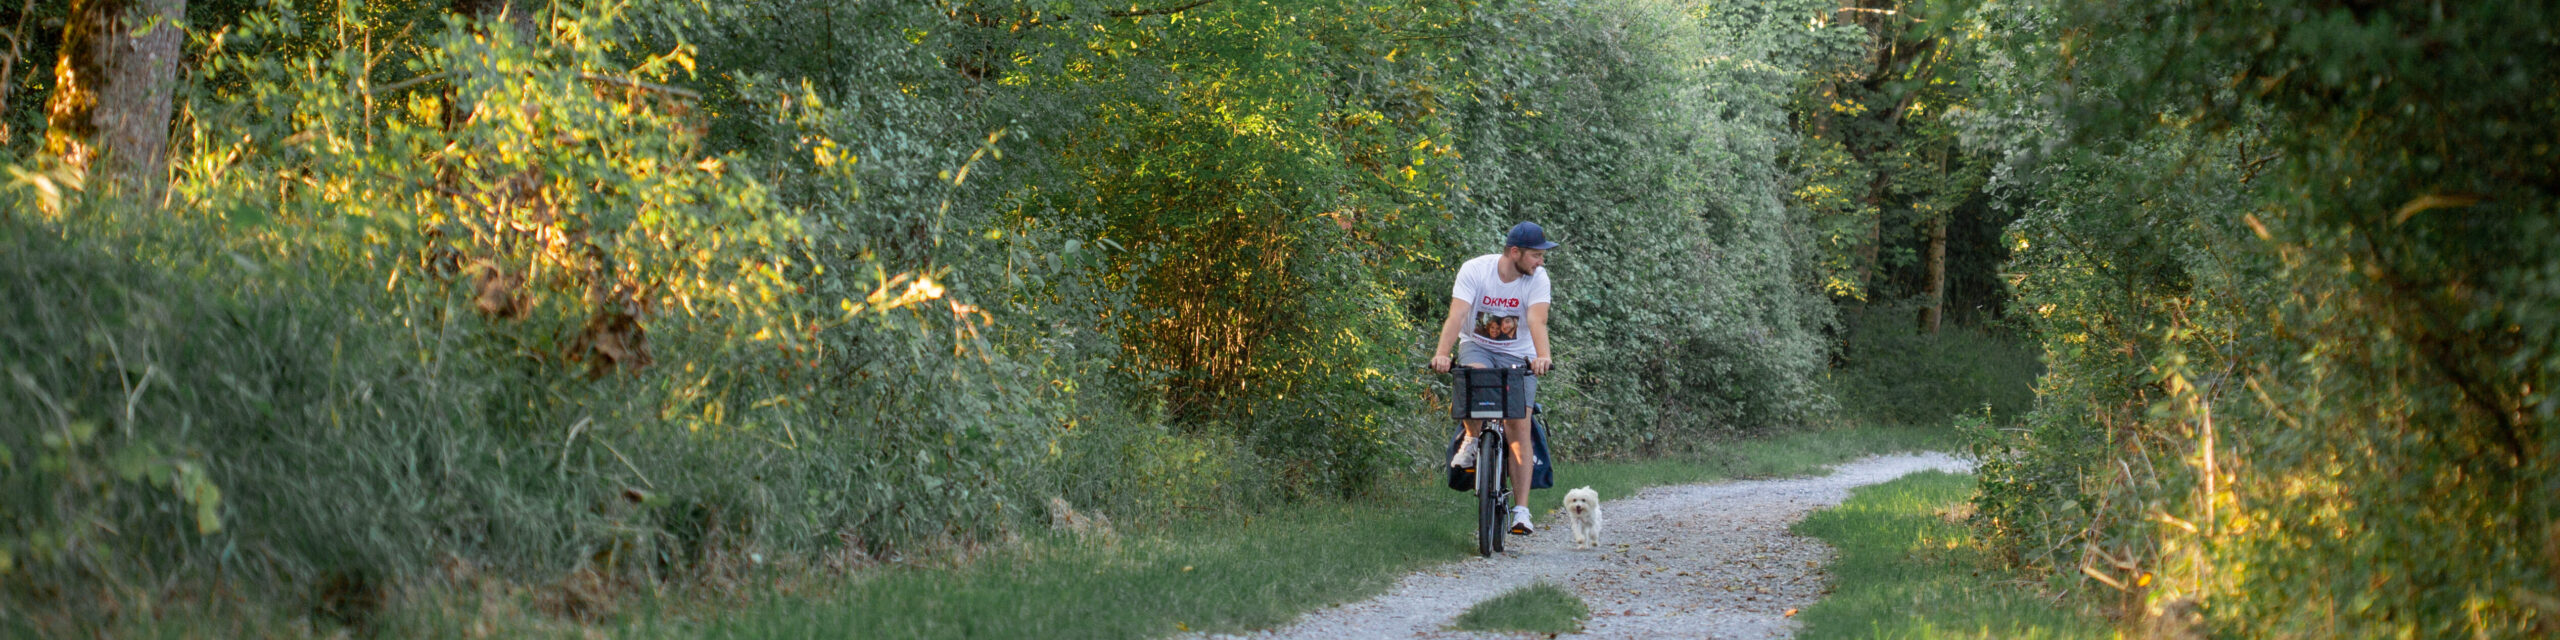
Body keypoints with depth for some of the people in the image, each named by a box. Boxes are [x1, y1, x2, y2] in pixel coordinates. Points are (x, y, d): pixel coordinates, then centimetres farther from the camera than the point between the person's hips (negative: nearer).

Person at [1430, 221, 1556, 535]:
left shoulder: (1537, 279, -14)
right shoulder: (1474, 270, -17)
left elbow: (1537, 320, -28)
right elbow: (1457, 315, -28)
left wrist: (1543, 355, -48)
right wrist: (1441, 353, -44)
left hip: (1517, 355, 1)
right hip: (1477, 345, -1)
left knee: (1519, 426, -13)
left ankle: (1521, 509, -13)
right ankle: (1470, 440, -10)